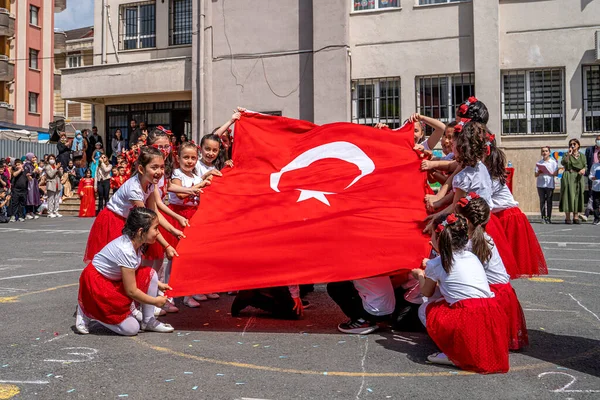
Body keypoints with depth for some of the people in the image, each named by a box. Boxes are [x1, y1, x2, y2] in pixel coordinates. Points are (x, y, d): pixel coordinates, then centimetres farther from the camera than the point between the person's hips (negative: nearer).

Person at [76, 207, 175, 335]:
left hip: (115, 280, 9)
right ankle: (87, 311, 5)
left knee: (150, 274, -7)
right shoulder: (126, 251, -31)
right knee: (131, 329, -8)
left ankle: (148, 322, 4)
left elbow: (136, 272, 12)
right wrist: (155, 301, -13)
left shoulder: (135, 242, -7)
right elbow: (131, 291, -24)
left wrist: (158, 284, 6)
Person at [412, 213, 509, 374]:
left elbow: (427, 292, 25)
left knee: (425, 309, 16)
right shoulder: (473, 257, 21)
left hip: (467, 322, -6)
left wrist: (420, 275, 45)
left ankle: (457, 356, 2)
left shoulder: (435, 265, 6)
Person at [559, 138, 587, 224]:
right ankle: (567, 217, -5)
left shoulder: (582, 156, 14)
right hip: (568, 177, -3)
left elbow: (586, 166, 7)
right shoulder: (567, 155, 6)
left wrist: (583, 170, -13)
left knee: (578, 196, 3)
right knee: (568, 196, -7)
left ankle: (576, 217, 8)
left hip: (578, 178, 3)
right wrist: (569, 154, -18)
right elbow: (563, 162, -13)